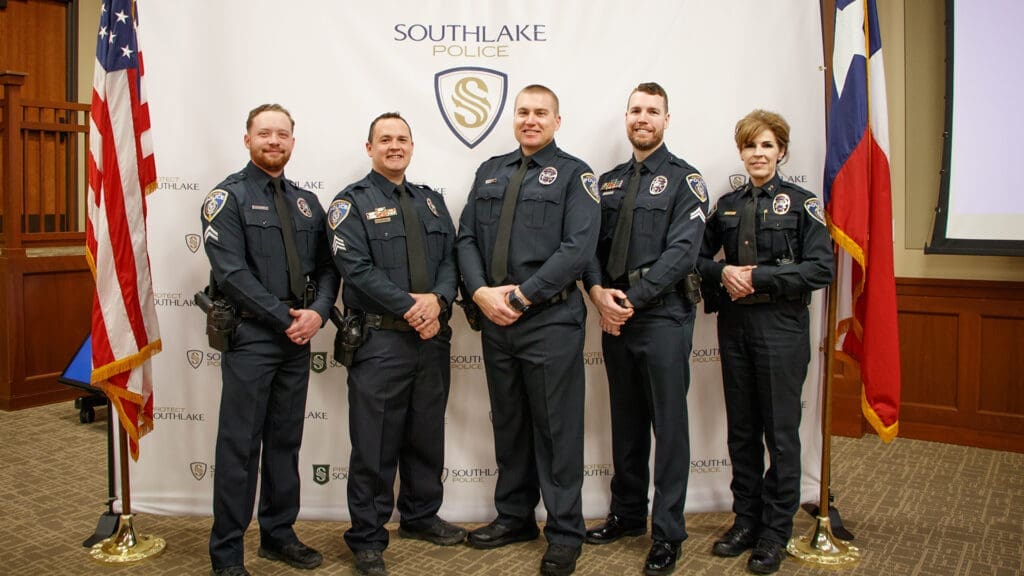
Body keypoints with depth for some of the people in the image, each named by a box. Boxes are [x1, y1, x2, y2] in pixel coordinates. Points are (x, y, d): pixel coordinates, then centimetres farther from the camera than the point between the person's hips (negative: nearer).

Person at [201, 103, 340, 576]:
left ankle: (278, 534, 26)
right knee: (240, 445, 0)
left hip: (298, 338, 5)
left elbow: (326, 267, 10)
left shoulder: (306, 202, 14)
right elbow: (232, 272, -13)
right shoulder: (228, 196, -3)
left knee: (286, 442, 13)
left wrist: (317, 313, -8)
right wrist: (285, 318, -15)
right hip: (250, 336, -5)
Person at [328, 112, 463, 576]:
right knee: (375, 444, 1)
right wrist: (410, 306, -17)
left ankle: (421, 516, 34)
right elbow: (357, 269, -12)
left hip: (432, 337, 5)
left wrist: (437, 299, -12)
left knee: (427, 435, 16)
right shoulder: (352, 203, -1)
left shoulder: (431, 202, 16)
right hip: (379, 340, -5)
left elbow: (450, 258, 7)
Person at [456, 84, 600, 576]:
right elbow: (466, 238, 9)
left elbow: (577, 248, -13)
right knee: (508, 423, 15)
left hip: (550, 320, -5)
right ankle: (514, 516, 31)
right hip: (495, 319, 5)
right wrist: (482, 291, -8)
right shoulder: (490, 172, 15)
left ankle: (565, 534, 16)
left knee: (557, 429, 2)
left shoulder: (574, 174, -1)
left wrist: (520, 296, -15)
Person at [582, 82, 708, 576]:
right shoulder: (609, 181, 15)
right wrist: (598, 292, -10)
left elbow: (682, 251, -13)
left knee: (669, 424, 1)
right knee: (625, 421, 15)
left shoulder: (684, 179, -2)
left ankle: (667, 533, 13)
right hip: (614, 316, 6)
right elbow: (591, 243, 9)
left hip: (662, 317, -5)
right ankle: (627, 513, 30)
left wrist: (632, 300, -17)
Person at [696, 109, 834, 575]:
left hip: (781, 327, -4)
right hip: (734, 324, 4)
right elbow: (699, 256, 15)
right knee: (741, 429, 11)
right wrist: (723, 272, -6)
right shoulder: (727, 205, 11)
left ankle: (776, 531, 16)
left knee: (781, 431, 3)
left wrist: (758, 276, -15)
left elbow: (820, 269, -10)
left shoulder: (802, 203, -1)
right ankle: (746, 520, 24)